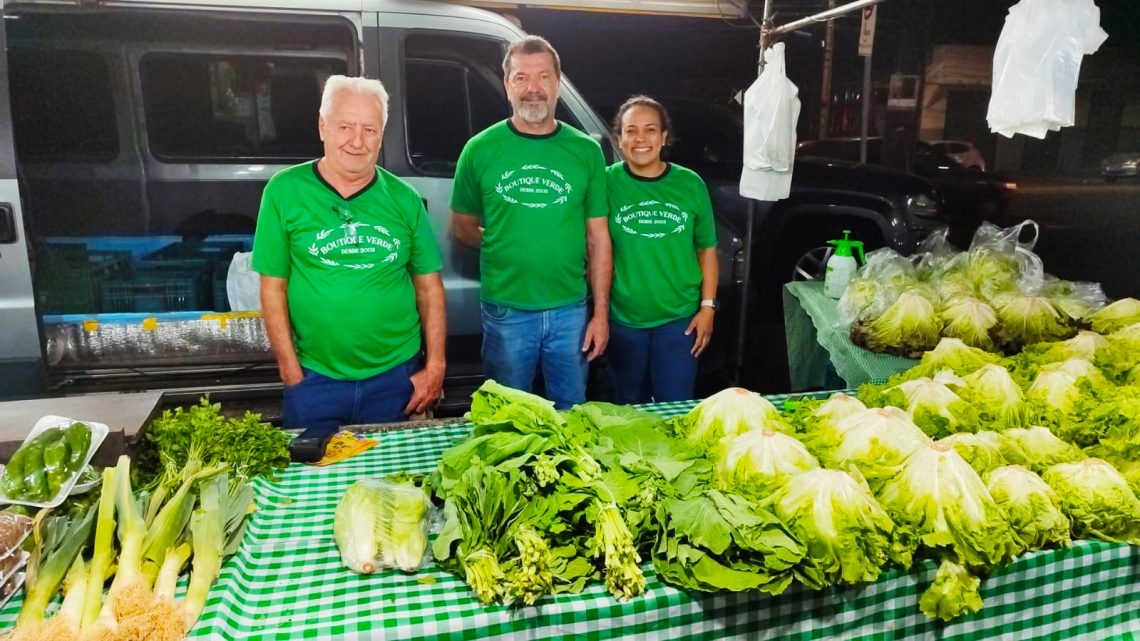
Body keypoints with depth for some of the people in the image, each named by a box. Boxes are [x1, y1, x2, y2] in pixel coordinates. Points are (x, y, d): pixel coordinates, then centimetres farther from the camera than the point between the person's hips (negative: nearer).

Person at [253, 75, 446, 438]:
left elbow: (429, 286, 4)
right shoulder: (284, 191, -4)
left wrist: (435, 365, -1)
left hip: (396, 376, 2)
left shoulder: (404, 198, 1)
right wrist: (291, 369, -5)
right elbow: (273, 287, -2)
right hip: (313, 379, -1)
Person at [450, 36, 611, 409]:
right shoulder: (480, 149, -2)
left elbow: (598, 238, 2)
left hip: (570, 310, 1)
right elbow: (462, 228, 7)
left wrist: (601, 312, 0)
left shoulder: (586, 151, 1)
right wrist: (505, 246, -5)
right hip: (505, 310, -1)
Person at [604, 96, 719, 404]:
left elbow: (707, 249, 6)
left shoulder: (690, 184, -1)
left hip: (680, 319, 1)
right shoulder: (607, 182, -6)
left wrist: (708, 306, 0)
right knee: (631, 411, 15)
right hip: (622, 320, 0)